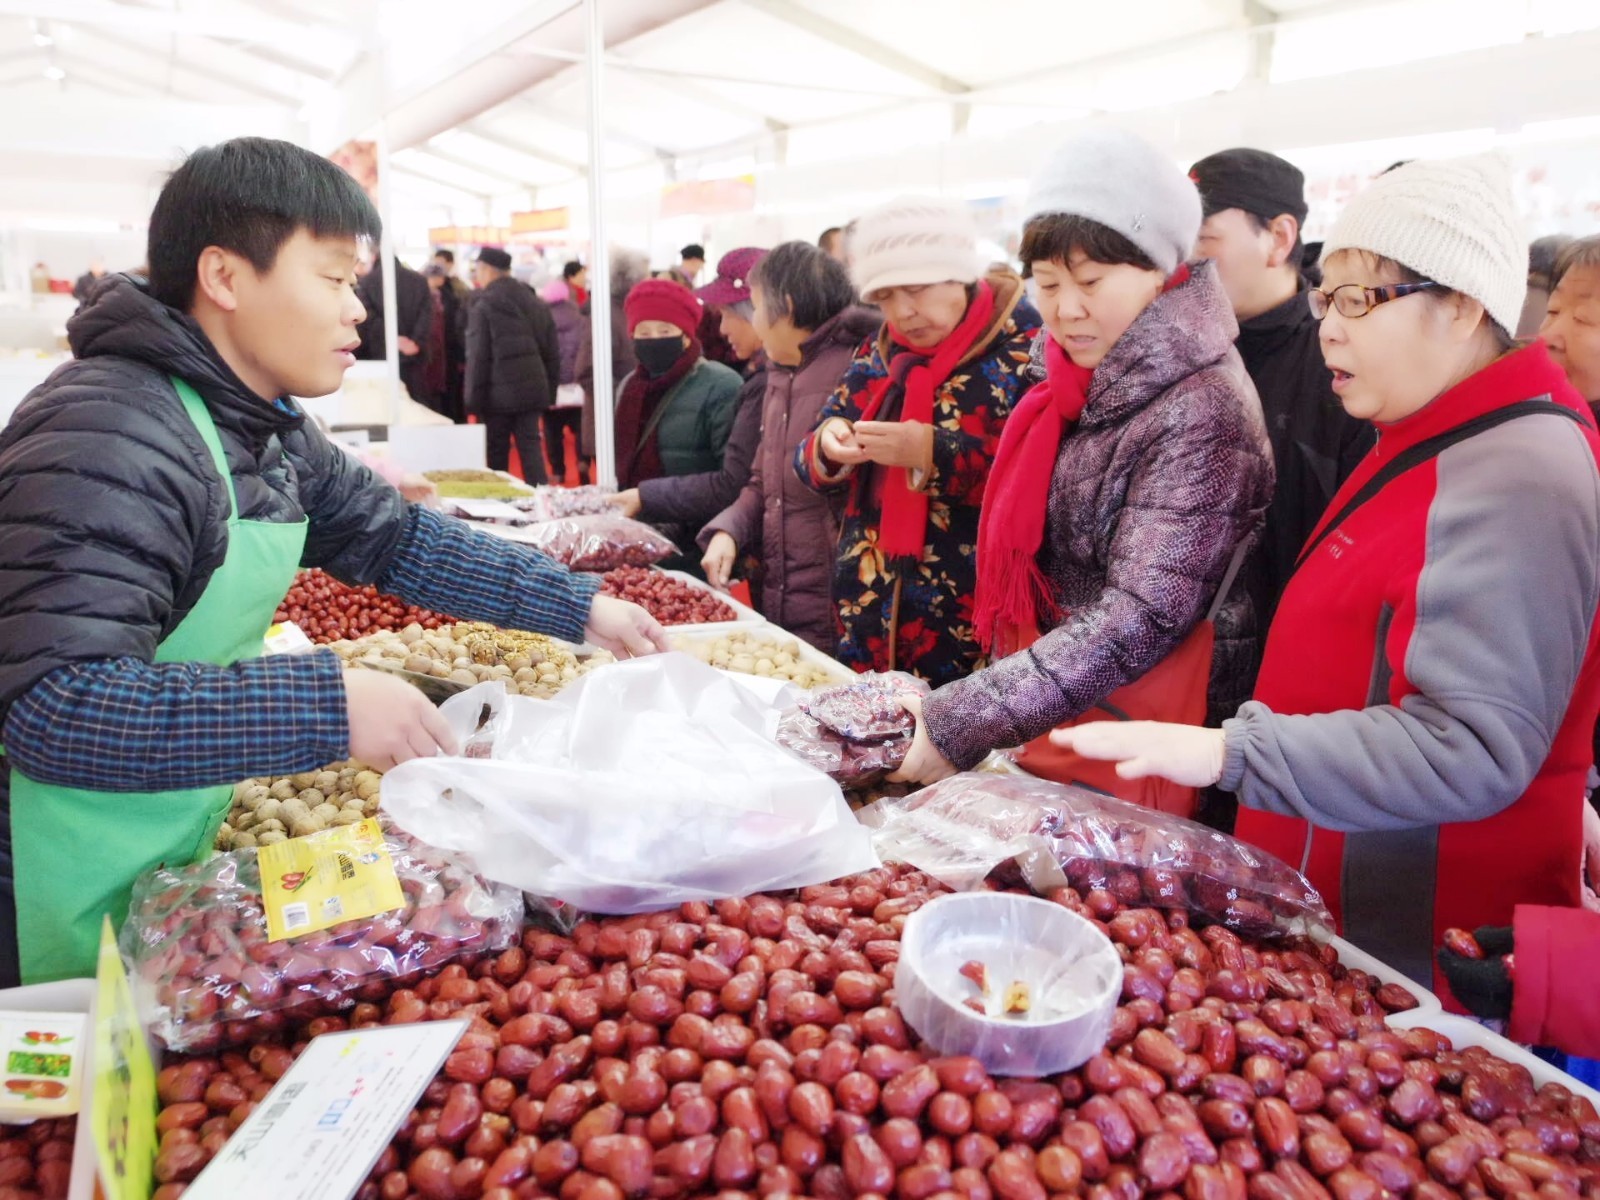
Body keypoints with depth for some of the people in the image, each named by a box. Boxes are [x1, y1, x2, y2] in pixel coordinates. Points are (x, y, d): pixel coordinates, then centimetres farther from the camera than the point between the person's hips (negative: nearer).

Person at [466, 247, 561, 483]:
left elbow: (478, 358, -11)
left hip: (499, 393, -5)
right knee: (532, 447, 7)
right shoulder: (537, 304, 11)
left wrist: (473, 400, -6)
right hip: (532, 390, 5)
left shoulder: (483, 307, -8)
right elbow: (552, 353, 12)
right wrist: (549, 392, 15)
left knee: (497, 454, 6)